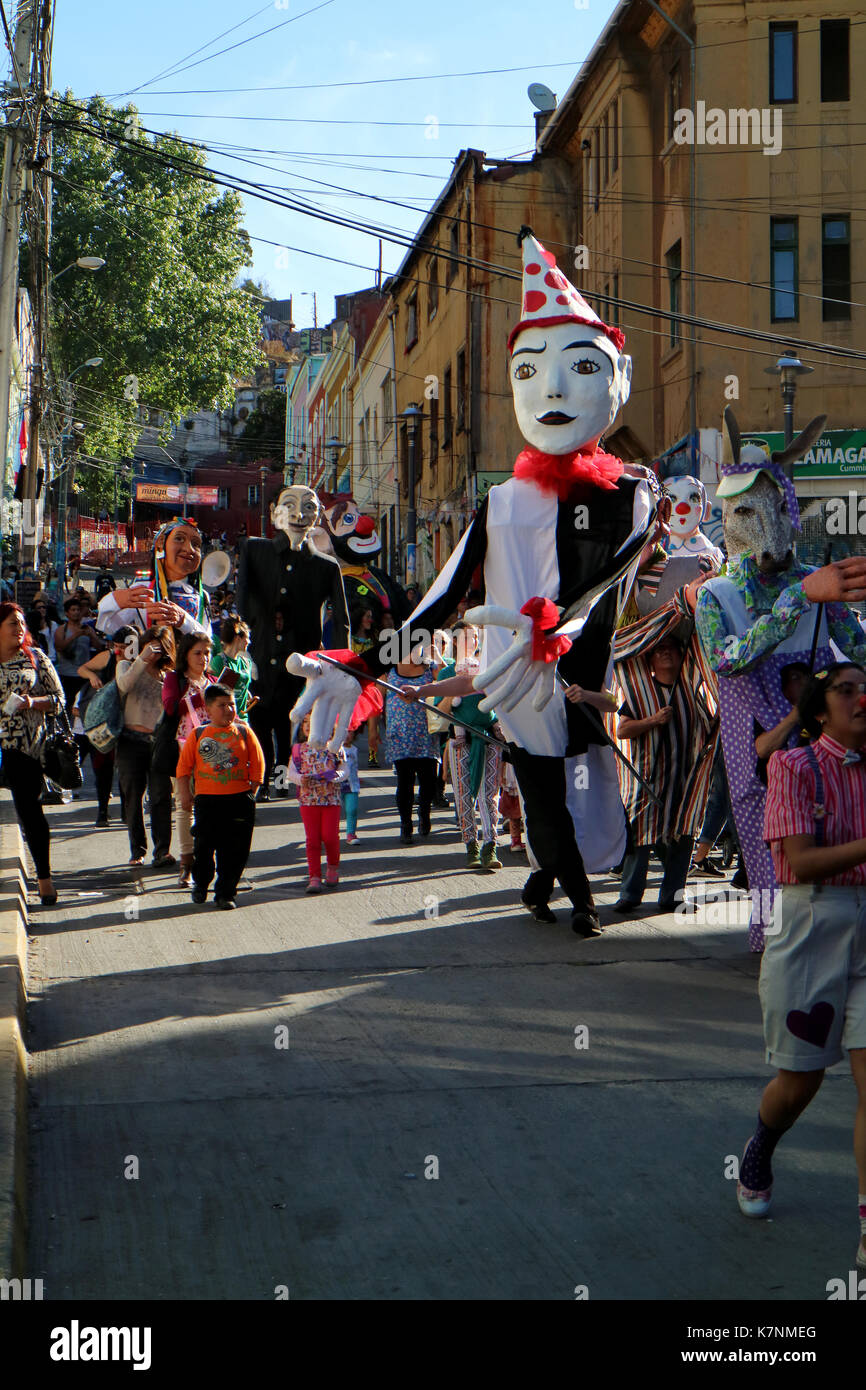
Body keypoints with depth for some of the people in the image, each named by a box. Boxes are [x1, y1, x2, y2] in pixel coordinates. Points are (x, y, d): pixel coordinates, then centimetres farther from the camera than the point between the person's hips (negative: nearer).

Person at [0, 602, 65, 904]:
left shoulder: (35, 658, 6)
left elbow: (59, 698, 7)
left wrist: (32, 702, -10)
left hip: (25, 745, -1)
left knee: (28, 808, -4)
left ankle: (44, 876, 4)